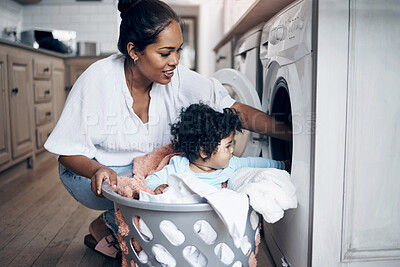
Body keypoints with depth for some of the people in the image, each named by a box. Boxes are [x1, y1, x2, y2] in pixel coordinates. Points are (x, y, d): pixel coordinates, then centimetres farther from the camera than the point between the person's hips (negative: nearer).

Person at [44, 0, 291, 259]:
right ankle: (103, 228, 1)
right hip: (89, 172, -5)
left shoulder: (177, 78, -17)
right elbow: (68, 152, -17)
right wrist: (97, 170, -37)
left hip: (147, 168, 6)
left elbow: (236, 110, -20)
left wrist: (287, 131, -30)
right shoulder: (96, 80, -25)